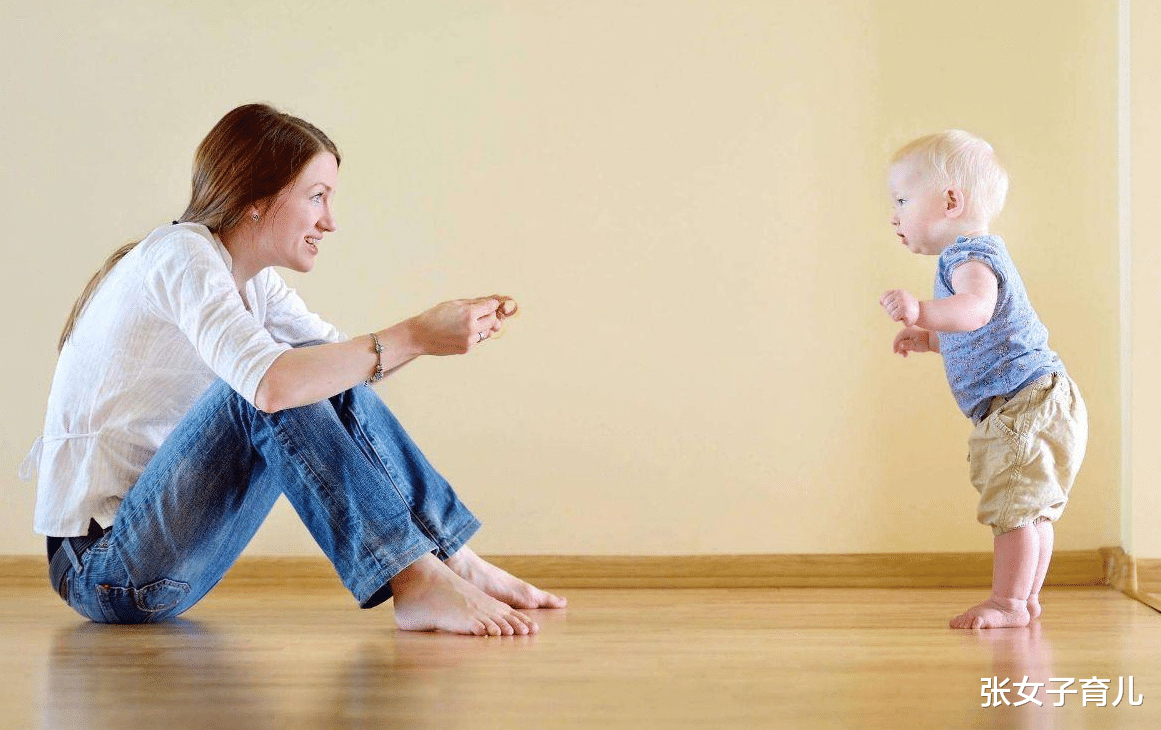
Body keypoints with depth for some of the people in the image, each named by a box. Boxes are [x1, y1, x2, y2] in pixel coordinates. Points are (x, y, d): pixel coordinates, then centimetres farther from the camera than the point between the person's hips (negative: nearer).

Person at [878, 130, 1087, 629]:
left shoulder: (971, 256, -15)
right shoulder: (974, 254, 19)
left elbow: (976, 309, -39)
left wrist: (922, 311, -53)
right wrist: (928, 338, 26)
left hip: (1026, 403, -11)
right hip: (1035, 406, 11)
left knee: (1013, 506, -8)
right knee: (1032, 508, 17)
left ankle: (1008, 603, -4)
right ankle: (1026, 598, 25)